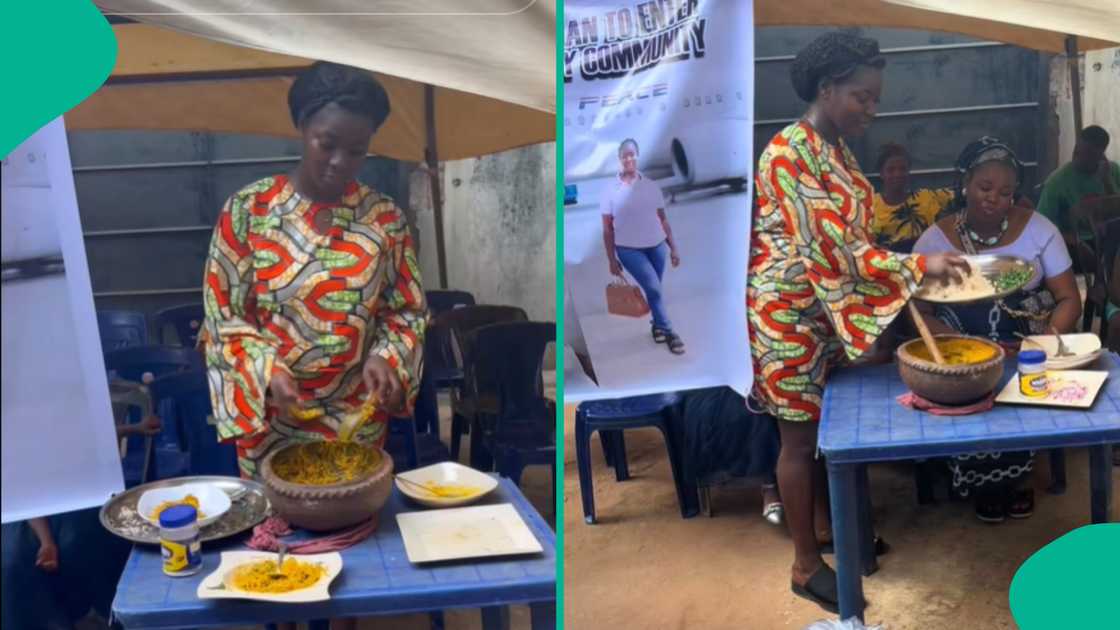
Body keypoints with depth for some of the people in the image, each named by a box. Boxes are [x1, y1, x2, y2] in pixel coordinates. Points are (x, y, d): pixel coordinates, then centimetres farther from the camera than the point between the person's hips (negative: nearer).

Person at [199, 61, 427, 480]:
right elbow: (224, 316, -6)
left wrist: (387, 359, -16)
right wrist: (267, 371, -22)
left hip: (358, 421, 1)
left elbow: (407, 312, 3)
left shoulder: (384, 217, -4)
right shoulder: (248, 209, -8)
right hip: (270, 420, -1)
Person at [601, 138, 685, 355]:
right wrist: (612, 259, -2)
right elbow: (607, 229, 0)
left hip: (657, 246, 3)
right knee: (653, 287, -14)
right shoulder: (611, 191, -4)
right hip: (629, 249, -3)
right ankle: (669, 332, -2)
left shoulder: (651, 186, 2)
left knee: (654, 289, 8)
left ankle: (657, 325, 32)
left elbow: (662, 219, 8)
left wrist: (673, 248, 6)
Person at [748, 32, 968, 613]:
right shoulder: (788, 155, -22)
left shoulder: (837, 149, 8)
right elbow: (829, 248, -28)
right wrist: (916, 267, -31)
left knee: (827, 423, 19)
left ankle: (825, 527, 37)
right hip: (790, 312, -9)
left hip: (830, 309, 9)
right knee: (800, 434, 1)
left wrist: (904, 274, 7)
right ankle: (806, 566, 14)